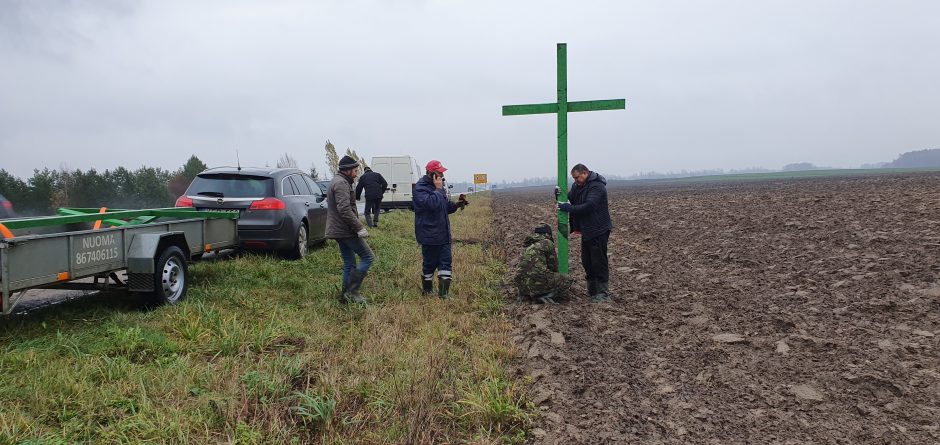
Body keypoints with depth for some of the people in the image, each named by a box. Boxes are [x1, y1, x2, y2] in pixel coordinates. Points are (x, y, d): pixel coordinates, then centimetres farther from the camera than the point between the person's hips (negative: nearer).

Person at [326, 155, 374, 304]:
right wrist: (359, 228, -24)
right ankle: (352, 291, -7)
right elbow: (345, 209, -25)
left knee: (349, 263, 14)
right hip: (346, 230, -11)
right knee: (368, 257, -7)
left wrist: (356, 227, 23)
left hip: (339, 230, 11)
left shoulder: (337, 181, 20)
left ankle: (346, 295, 16)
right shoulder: (341, 183, -14)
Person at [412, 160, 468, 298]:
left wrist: (457, 205, 5)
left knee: (446, 262, 4)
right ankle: (427, 292, 20)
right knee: (429, 264, 4)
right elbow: (433, 203, -30)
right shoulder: (420, 188, -14)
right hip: (429, 235, -8)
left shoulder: (437, 186, 14)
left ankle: (444, 293, 8)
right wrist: (438, 189, -18)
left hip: (443, 234, 8)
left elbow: (445, 207, 22)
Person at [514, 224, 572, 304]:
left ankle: (527, 296, 10)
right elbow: (553, 265, 8)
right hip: (538, 281, -7)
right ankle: (545, 297, -9)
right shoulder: (547, 243, 2)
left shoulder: (526, 245, 23)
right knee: (566, 281, 8)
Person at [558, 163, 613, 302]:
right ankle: (592, 291, 25)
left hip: (599, 231, -9)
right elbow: (569, 198, 11)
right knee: (586, 261, 13)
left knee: (599, 262, -7)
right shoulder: (578, 186, 13)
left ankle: (603, 294, -1)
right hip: (587, 231, 9)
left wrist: (568, 208, -26)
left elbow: (589, 206, -28)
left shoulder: (597, 186, -18)